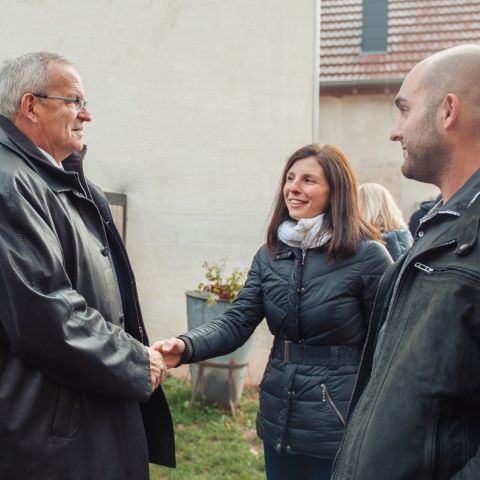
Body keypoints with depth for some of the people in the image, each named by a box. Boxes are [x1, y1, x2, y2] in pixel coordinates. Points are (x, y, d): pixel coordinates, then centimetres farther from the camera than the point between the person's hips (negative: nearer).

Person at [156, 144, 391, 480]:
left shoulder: (367, 255, -11)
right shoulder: (270, 254, 3)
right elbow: (237, 323, -3)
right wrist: (186, 347, -22)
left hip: (338, 428, -5)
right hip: (279, 422, 5)